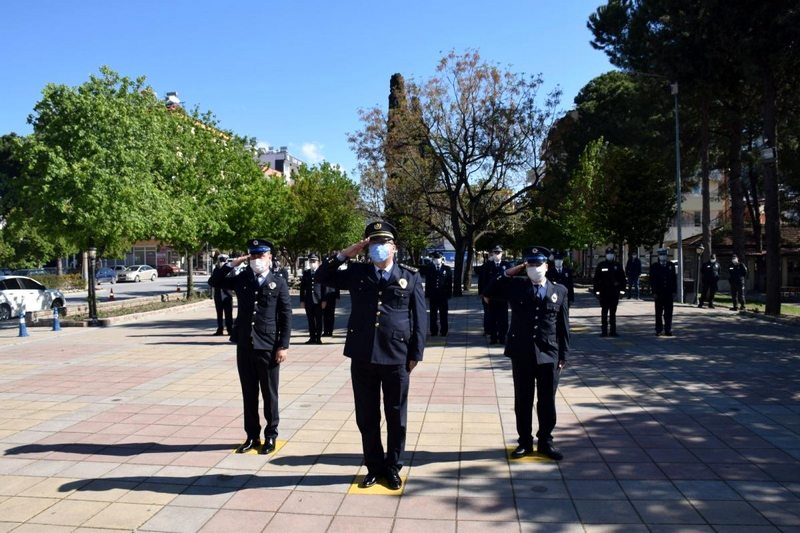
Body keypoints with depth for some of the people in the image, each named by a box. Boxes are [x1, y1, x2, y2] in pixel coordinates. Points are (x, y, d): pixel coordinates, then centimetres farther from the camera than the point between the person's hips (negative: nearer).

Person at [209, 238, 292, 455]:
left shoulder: (279, 283, -2)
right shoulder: (242, 280, 8)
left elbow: (286, 316, -4)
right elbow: (214, 282, 10)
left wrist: (283, 346, -9)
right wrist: (232, 264, -1)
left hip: (268, 347, -3)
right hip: (244, 346, 3)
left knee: (269, 394, 6)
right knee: (249, 394, 11)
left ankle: (270, 436, 19)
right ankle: (252, 435, 23)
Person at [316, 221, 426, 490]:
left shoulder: (410, 277, 1)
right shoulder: (357, 273, 7)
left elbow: (419, 319, 1)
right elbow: (323, 276, 7)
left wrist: (416, 354, -3)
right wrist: (345, 253, -4)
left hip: (397, 357, -2)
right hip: (362, 357, 2)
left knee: (396, 417, 10)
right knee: (366, 417, 11)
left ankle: (393, 467, 27)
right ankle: (374, 466, 27)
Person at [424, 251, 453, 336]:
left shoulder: (447, 269, 3)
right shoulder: (429, 269, 5)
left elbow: (450, 283, 2)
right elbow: (427, 283, 5)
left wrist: (449, 294, -5)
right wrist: (427, 294, -2)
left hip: (443, 295, -1)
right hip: (433, 295, 1)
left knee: (443, 314, 5)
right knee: (433, 315, 5)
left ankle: (444, 331, 12)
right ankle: (434, 331, 12)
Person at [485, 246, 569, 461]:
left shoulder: (560, 291, 4)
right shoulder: (516, 286, 3)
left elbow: (563, 326, 4)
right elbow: (489, 292, 1)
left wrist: (563, 355, 1)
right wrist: (508, 274, -2)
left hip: (549, 354, 0)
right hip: (521, 354, 0)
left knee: (547, 401, 9)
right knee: (523, 401, 9)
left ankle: (545, 441, 24)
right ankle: (525, 442, 22)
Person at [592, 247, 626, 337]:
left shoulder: (617, 265, 6)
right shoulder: (601, 265, 1)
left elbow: (622, 278, 8)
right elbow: (596, 279, 0)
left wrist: (622, 289, 1)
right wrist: (596, 290, -6)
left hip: (614, 292, 2)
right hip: (604, 293, -2)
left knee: (613, 312, 8)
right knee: (604, 312, 2)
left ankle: (613, 331, 14)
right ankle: (604, 331, 7)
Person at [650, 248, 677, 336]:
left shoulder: (671, 265, 9)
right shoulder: (654, 266, 3)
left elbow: (674, 279, 8)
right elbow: (652, 280, -1)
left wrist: (674, 291, 1)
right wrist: (654, 292, -8)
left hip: (669, 293, 2)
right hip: (658, 293, -2)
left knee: (668, 313, 3)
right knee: (659, 313, 3)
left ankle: (668, 330, 9)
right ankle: (658, 330, 9)